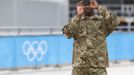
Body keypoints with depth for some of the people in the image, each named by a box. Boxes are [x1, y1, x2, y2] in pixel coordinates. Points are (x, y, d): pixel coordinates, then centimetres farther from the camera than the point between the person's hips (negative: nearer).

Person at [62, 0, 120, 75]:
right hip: (79, 65, 1)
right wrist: (78, 15, -12)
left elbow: (115, 22, -12)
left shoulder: (102, 20, 8)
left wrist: (99, 7, -11)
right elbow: (67, 32, -6)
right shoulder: (76, 21, 11)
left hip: (98, 64, -1)